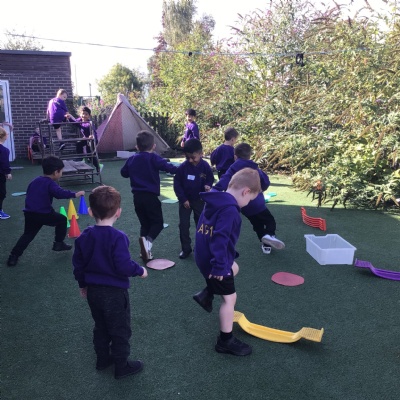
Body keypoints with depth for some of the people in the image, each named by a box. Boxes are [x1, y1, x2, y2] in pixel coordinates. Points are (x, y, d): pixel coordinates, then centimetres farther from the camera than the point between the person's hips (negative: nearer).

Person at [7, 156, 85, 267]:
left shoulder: (35, 181, 17)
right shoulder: (50, 183, -8)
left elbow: (29, 194, 27)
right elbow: (60, 193, -26)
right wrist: (75, 194, -23)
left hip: (29, 214, 7)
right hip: (44, 214, -7)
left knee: (28, 235, 18)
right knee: (62, 219, 16)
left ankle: (14, 256, 10)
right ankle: (59, 243, 20)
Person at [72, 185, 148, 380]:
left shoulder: (84, 236, -4)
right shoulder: (118, 237, -24)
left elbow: (78, 264, 4)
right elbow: (124, 266, -26)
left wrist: (83, 284, 19)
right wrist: (140, 270, -7)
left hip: (93, 290, 6)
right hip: (114, 292, -6)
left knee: (100, 327, 25)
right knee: (120, 330, 11)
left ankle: (102, 359, 39)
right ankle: (122, 366, 23)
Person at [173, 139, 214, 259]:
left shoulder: (205, 166, -15)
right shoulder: (182, 167, -17)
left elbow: (210, 178, -1)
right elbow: (177, 184, -10)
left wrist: (208, 186, -24)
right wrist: (183, 199, -13)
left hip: (199, 200, 1)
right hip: (185, 200, 0)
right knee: (184, 224, 2)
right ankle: (186, 248, 14)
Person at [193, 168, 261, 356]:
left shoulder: (215, 201, 4)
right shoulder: (230, 209, -26)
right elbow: (220, 239, -32)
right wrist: (220, 266, -27)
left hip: (204, 255, 9)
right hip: (214, 260, -9)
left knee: (233, 268, 33)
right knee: (229, 298, 5)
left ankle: (207, 294, 30)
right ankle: (225, 341, 17)